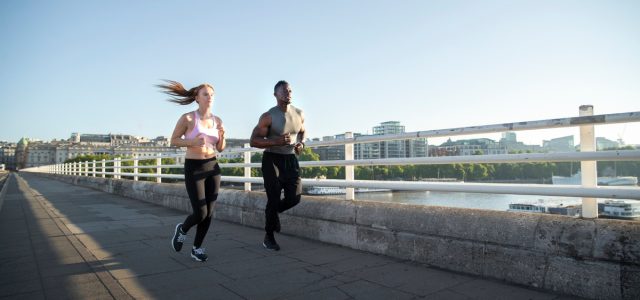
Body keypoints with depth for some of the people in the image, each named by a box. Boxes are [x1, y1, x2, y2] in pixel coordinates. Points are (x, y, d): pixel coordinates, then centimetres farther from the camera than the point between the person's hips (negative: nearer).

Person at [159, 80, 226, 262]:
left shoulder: (217, 121, 5)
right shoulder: (187, 118, -9)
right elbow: (174, 140, -1)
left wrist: (222, 135, -10)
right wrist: (192, 142, -18)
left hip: (212, 167, 5)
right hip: (193, 168, -5)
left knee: (209, 212, 5)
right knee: (200, 213, -7)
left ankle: (197, 248, 24)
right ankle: (182, 229, 28)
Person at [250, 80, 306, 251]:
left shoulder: (299, 114, 4)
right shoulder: (268, 117, -12)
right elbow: (253, 141, -13)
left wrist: (301, 144, 1)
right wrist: (276, 142, -27)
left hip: (291, 159, 5)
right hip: (272, 159, -5)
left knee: (294, 198, -3)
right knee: (273, 199, -3)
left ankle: (273, 212, 32)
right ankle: (268, 238, 17)